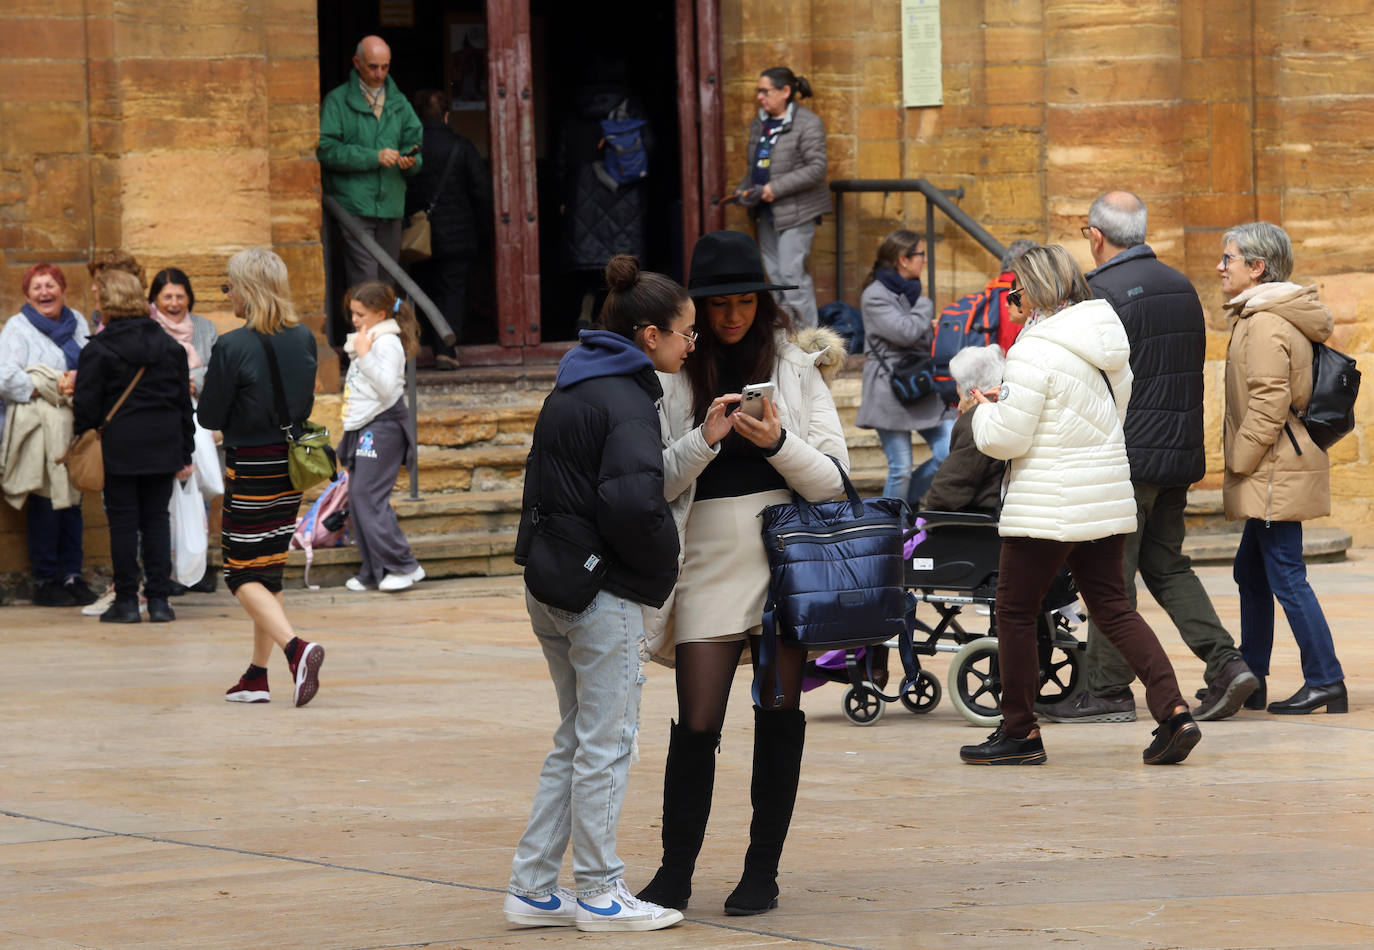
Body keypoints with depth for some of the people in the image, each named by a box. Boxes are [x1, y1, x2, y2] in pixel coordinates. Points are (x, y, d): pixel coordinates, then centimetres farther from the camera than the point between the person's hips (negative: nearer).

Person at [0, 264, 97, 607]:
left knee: (72, 500, 6)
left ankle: (72, 575, 12)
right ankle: (45, 581, 0)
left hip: (73, 425, 5)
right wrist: (52, 389, -15)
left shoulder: (78, 323, 16)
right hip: (38, 430, -5)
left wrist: (78, 379, -10)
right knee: (45, 502, -6)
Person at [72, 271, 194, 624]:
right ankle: (159, 600, 5)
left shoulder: (98, 350, -7)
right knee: (156, 519, 8)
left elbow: (86, 406, -7)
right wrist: (185, 452, 14)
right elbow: (184, 402, 9)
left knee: (123, 522, 2)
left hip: (119, 447, -3)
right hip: (163, 445, 3)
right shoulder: (170, 347, 6)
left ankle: (127, 601, 3)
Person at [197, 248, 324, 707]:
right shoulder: (304, 339, 2)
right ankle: (257, 676, 19)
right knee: (270, 571, 15)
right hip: (292, 465, 6)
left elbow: (209, 417, -10)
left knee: (243, 575, 1)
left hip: (250, 469, -6)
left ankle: (296, 648, -22)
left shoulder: (232, 347, -18)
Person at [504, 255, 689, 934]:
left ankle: (532, 888, 17)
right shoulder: (626, 400, -16)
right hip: (605, 595, -9)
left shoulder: (569, 389, 13)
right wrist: (664, 559, -13)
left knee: (575, 742, 16)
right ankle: (598, 894, 8)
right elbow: (633, 499, -29)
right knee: (606, 744, 1)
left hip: (550, 585, 9)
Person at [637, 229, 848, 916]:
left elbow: (833, 478, 2)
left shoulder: (795, 366, 6)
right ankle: (675, 871, 7)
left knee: (780, 718, 3)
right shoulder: (673, 376, 5)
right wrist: (703, 440, -15)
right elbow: (655, 482, 1)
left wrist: (779, 442, -15)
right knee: (696, 724, -4)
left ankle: (762, 872, 12)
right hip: (708, 558, -1)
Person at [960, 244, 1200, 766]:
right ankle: (1172, 709, -4)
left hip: (1048, 507, -8)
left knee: (1015, 613, 6)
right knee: (1113, 609, 10)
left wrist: (984, 410, 6)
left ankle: (1019, 733, 12)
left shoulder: (1036, 351, -16)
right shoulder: (1107, 342, 10)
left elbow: (1006, 438, -17)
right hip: (1108, 502, 8)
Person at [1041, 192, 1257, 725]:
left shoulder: (1102, 292, -13)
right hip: (1181, 451, 8)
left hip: (1127, 455, -8)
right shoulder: (1181, 286, 12)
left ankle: (1107, 690, 4)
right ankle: (1225, 662, 2)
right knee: (1166, 565, 15)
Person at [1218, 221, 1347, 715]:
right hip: (1276, 474, 11)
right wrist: (1240, 466, 20)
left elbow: (1269, 405, -23)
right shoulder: (1267, 316, 16)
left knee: (1286, 577, -7)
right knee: (1251, 572, 16)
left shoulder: (1265, 323, -17)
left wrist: (1238, 463, -15)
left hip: (1275, 472, -11)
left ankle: (1325, 681, -4)